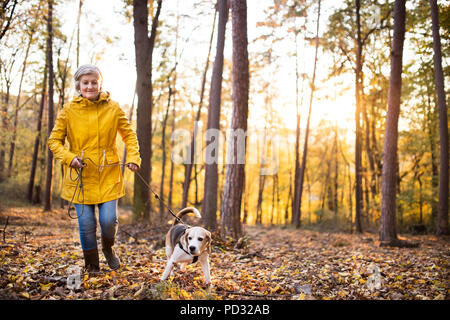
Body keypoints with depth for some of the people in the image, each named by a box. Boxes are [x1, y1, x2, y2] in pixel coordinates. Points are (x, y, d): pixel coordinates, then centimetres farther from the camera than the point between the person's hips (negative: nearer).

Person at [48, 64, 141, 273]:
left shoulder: (113, 108, 1)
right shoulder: (69, 111, -1)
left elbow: (129, 134, 9)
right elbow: (54, 141, 4)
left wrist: (133, 158, -6)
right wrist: (69, 157, -14)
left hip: (108, 175, 0)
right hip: (81, 176, 0)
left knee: (109, 220, -5)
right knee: (86, 223, 2)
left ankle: (108, 248, 31)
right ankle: (92, 266, 25)